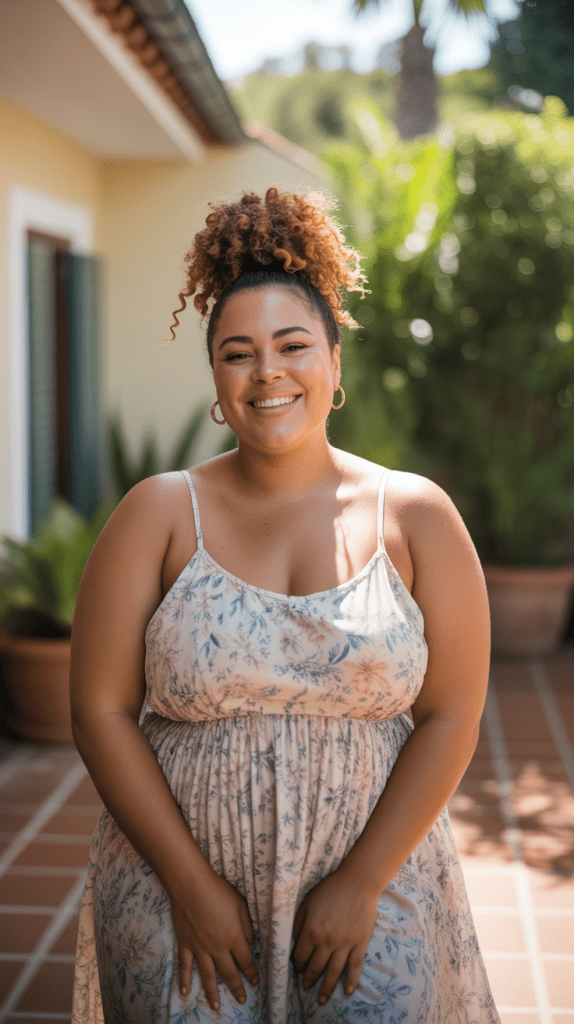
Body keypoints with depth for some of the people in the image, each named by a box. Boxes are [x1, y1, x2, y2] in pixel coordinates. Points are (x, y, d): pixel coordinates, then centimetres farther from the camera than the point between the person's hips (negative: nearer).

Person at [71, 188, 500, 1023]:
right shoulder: (158, 516, -2)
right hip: (176, 885, 0)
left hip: (376, 883, 1)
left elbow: (451, 718, -2)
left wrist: (360, 884, -8)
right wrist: (193, 887, -9)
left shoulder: (416, 516, -1)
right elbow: (100, 710, -4)